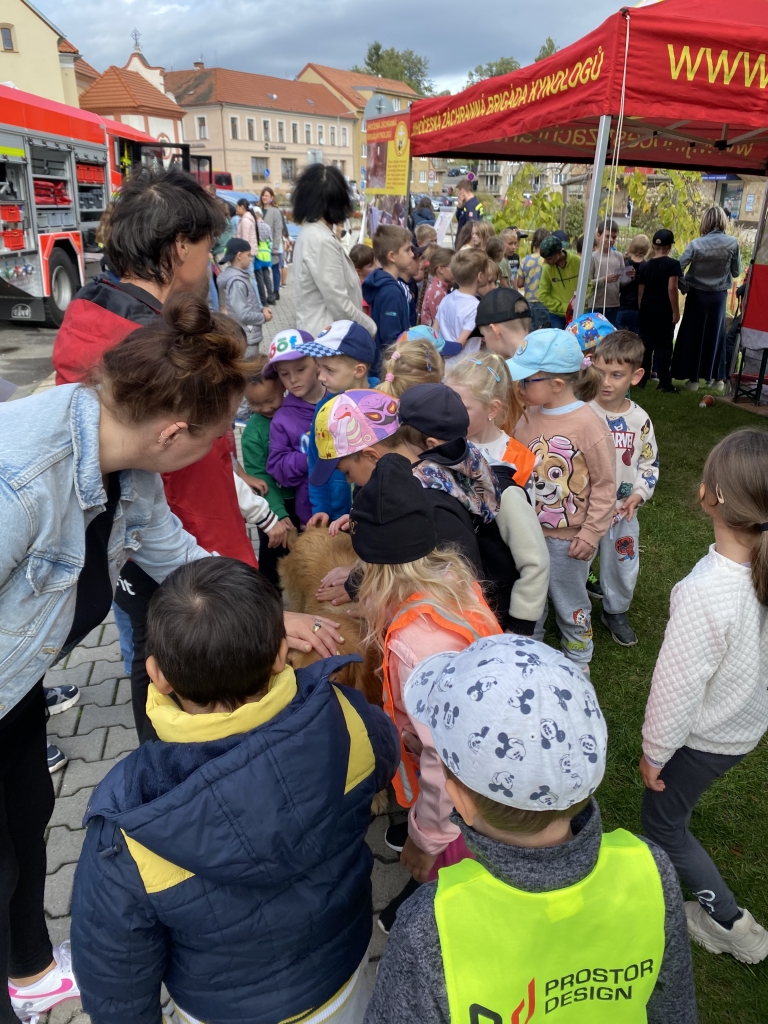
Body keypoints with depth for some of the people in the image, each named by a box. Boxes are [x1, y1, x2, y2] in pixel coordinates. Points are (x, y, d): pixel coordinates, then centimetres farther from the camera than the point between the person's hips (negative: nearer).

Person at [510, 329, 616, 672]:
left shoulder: (589, 425, -20)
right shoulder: (530, 416, -4)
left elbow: (605, 484, -14)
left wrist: (591, 533, -13)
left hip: (568, 538, -5)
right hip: (529, 531, 5)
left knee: (570, 603, 16)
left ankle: (578, 661, 40)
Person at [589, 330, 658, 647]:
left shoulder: (640, 420, -6)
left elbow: (649, 463, 4)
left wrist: (638, 494, -11)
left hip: (623, 511, 3)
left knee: (623, 567, 17)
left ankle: (616, 612, 41)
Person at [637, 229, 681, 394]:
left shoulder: (645, 265, 8)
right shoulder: (672, 264, -7)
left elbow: (640, 291, 10)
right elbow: (672, 288, -15)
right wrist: (675, 311, -10)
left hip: (647, 311, 4)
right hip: (664, 312, -4)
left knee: (645, 345, 11)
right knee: (663, 346, -1)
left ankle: (642, 379, 14)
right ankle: (665, 383, -1)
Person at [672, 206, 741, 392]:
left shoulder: (696, 244, -11)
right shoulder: (733, 243, -8)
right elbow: (736, 272, -2)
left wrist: (684, 287, 3)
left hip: (697, 295, -1)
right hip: (719, 296, 1)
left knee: (693, 335, 8)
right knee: (716, 335, 14)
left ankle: (693, 379, 11)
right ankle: (717, 378, 19)